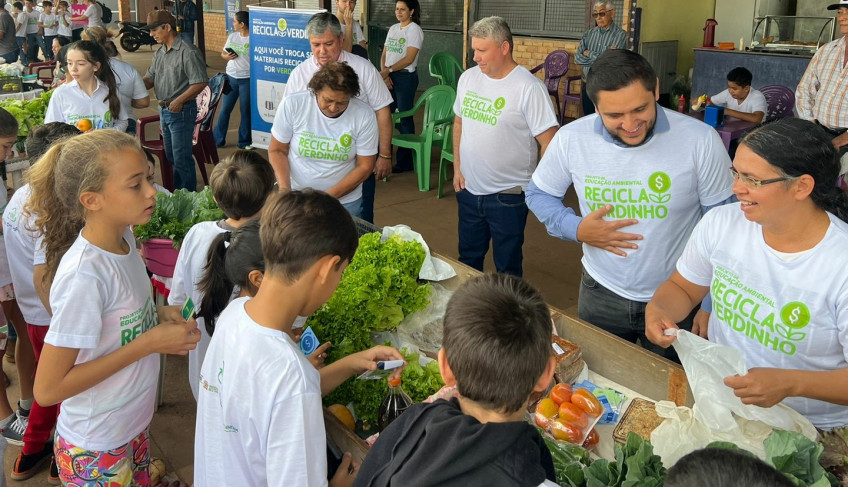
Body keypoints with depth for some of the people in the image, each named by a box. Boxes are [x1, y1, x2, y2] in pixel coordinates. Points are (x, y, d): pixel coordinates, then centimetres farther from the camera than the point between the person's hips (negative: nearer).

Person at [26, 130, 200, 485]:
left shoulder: (124, 236, -7)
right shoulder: (84, 275, -29)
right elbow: (48, 389, -25)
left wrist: (158, 314, -9)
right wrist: (149, 342, -25)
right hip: (95, 454, -7)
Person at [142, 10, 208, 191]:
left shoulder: (188, 52, -16)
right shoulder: (159, 53, 9)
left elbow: (200, 82, -20)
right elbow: (150, 78, 13)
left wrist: (179, 100, -25)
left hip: (182, 111, -9)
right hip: (164, 110, 9)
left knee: (181, 157, -2)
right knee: (170, 155, 18)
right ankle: (176, 192, 32)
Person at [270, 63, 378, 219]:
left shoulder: (365, 115, -14)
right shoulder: (291, 105, -14)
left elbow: (365, 166, -8)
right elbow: (277, 150, -3)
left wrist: (329, 196, -17)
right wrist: (285, 190, -18)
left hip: (345, 202, 0)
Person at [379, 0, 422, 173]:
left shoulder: (414, 30, -6)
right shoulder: (393, 29, 14)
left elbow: (409, 58, -15)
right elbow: (384, 55, 12)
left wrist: (388, 70, -17)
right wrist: (384, 74, -4)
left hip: (405, 77, -6)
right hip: (389, 76, 7)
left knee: (405, 117, -2)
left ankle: (405, 161, 5)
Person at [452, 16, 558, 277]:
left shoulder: (529, 88, -17)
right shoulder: (468, 78, 2)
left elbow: (549, 143, -17)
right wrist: (457, 168, 10)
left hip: (508, 196, -6)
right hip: (468, 190, 6)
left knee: (507, 266, 10)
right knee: (467, 260, 21)